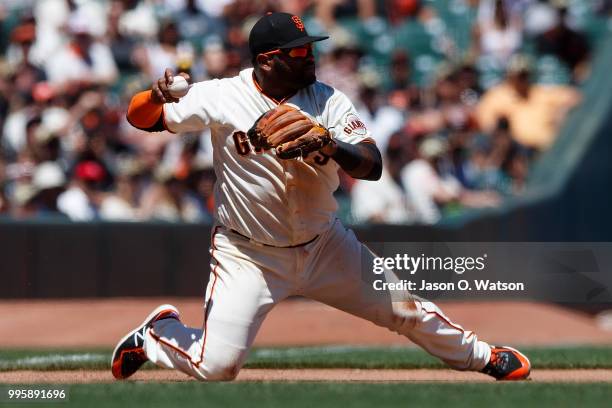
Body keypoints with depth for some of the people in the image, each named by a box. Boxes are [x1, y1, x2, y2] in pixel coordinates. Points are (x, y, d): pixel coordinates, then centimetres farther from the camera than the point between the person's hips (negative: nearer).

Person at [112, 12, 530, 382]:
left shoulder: (329, 101, -9)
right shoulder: (221, 97, -15)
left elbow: (373, 166, -17)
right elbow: (142, 118, -12)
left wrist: (334, 148, -38)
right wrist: (156, 97, -36)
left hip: (324, 245, 3)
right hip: (249, 256, -3)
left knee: (406, 309, 9)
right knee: (215, 365, -15)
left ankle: (481, 356, 36)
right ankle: (157, 331, 17)